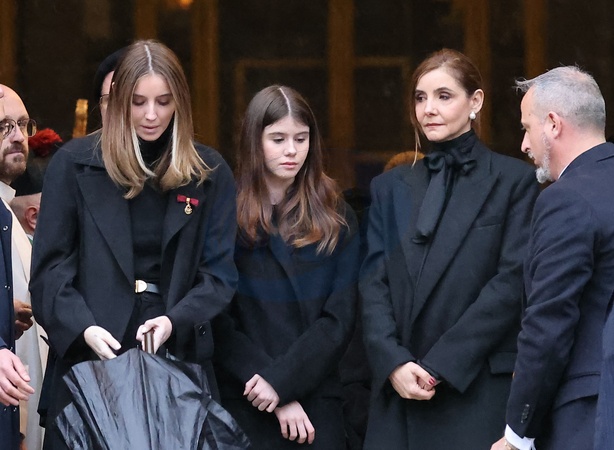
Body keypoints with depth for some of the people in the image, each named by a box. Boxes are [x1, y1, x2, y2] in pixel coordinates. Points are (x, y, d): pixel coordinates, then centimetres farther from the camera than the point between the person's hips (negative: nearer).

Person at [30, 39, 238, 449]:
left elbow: (220, 272, 4)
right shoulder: (74, 163, 2)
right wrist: (83, 328, -18)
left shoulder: (209, 172, 6)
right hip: (87, 357, -1)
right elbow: (51, 265, -1)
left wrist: (176, 321, -15)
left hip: (180, 357, 1)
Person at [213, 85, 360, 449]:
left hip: (318, 403, 2)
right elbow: (219, 323, -5)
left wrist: (283, 380, -13)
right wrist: (278, 400, -12)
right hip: (245, 405, -2)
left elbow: (340, 318, 0)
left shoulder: (336, 218, 7)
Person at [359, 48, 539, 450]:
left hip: (478, 389, -4)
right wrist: (394, 361, -9)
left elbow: (511, 282, -5)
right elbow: (374, 281, 8)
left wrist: (441, 364, -11)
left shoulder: (512, 180, 3)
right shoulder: (391, 187, 16)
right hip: (399, 389, 4)